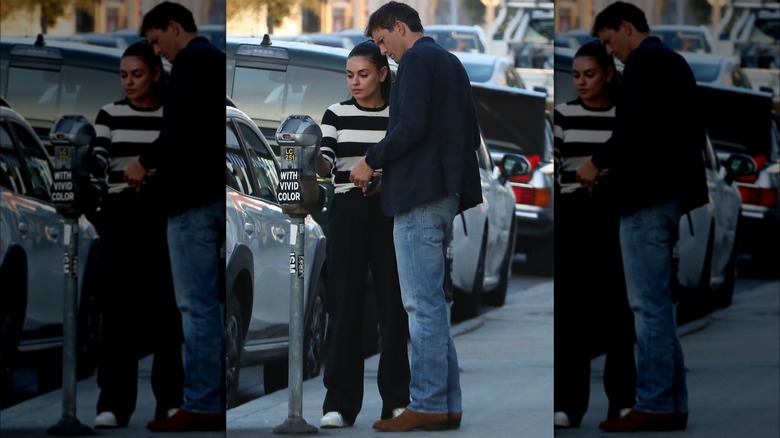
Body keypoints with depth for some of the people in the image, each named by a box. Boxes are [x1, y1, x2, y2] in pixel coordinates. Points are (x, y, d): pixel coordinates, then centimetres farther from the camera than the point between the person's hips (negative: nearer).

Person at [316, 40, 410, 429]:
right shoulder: (336, 115, 4)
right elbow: (325, 163, -8)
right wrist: (316, 162, -30)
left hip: (390, 215, 1)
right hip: (347, 216, 0)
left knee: (393, 304, 1)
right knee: (347, 307, -3)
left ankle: (397, 398, 8)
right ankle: (340, 404, -3)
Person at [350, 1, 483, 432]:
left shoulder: (417, 59, -8)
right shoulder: (450, 62, 20)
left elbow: (411, 125, -19)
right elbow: (469, 131, 20)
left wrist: (372, 160, -7)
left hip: (420, 194, -9)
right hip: (447, 192, 9)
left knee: (423, 304, -9)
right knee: (432, 303, 11)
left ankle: (427, 406, -10)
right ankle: (447, 404, 10)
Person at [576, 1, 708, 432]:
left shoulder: (644, 60, -10)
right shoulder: (672, 60, 20)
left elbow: (636, 126, -22)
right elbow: (693, 131, 21)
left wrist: (598, 161, -9)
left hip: (648, 195, -10)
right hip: (673, 191, 10)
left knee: (649, 304, -9)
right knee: (659, 303, 12)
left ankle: (653, 406, -9)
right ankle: (672, 404, 12)